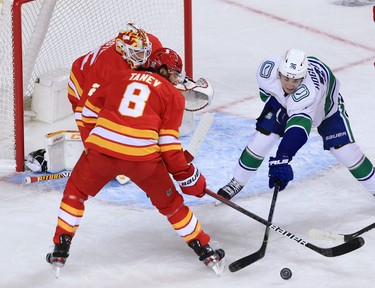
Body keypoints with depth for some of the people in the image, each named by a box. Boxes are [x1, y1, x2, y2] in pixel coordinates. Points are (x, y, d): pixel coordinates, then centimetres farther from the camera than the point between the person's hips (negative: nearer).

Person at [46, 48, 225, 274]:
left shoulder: (122, 77, 24)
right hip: (142, 157, -1)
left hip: (102, 148, 1)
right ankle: (205, 251, 26)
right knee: (170, 202, 19)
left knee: (76, 191, 26)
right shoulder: (174, 95, 14)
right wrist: (186, 176, 13)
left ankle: (60, 250, 22)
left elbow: (90, 109, 27)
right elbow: (168, 143, 6)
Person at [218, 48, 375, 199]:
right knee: (262, 137, -7)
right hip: (282, 103, 4)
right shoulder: (267, 69, -35)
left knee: (344, 149, -9)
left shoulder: (308, 92, -49)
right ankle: (237, 183, 13)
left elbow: (298, 130, -60)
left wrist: (281, 159, -70)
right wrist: (273, 102, -17)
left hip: (326, 104, -4)